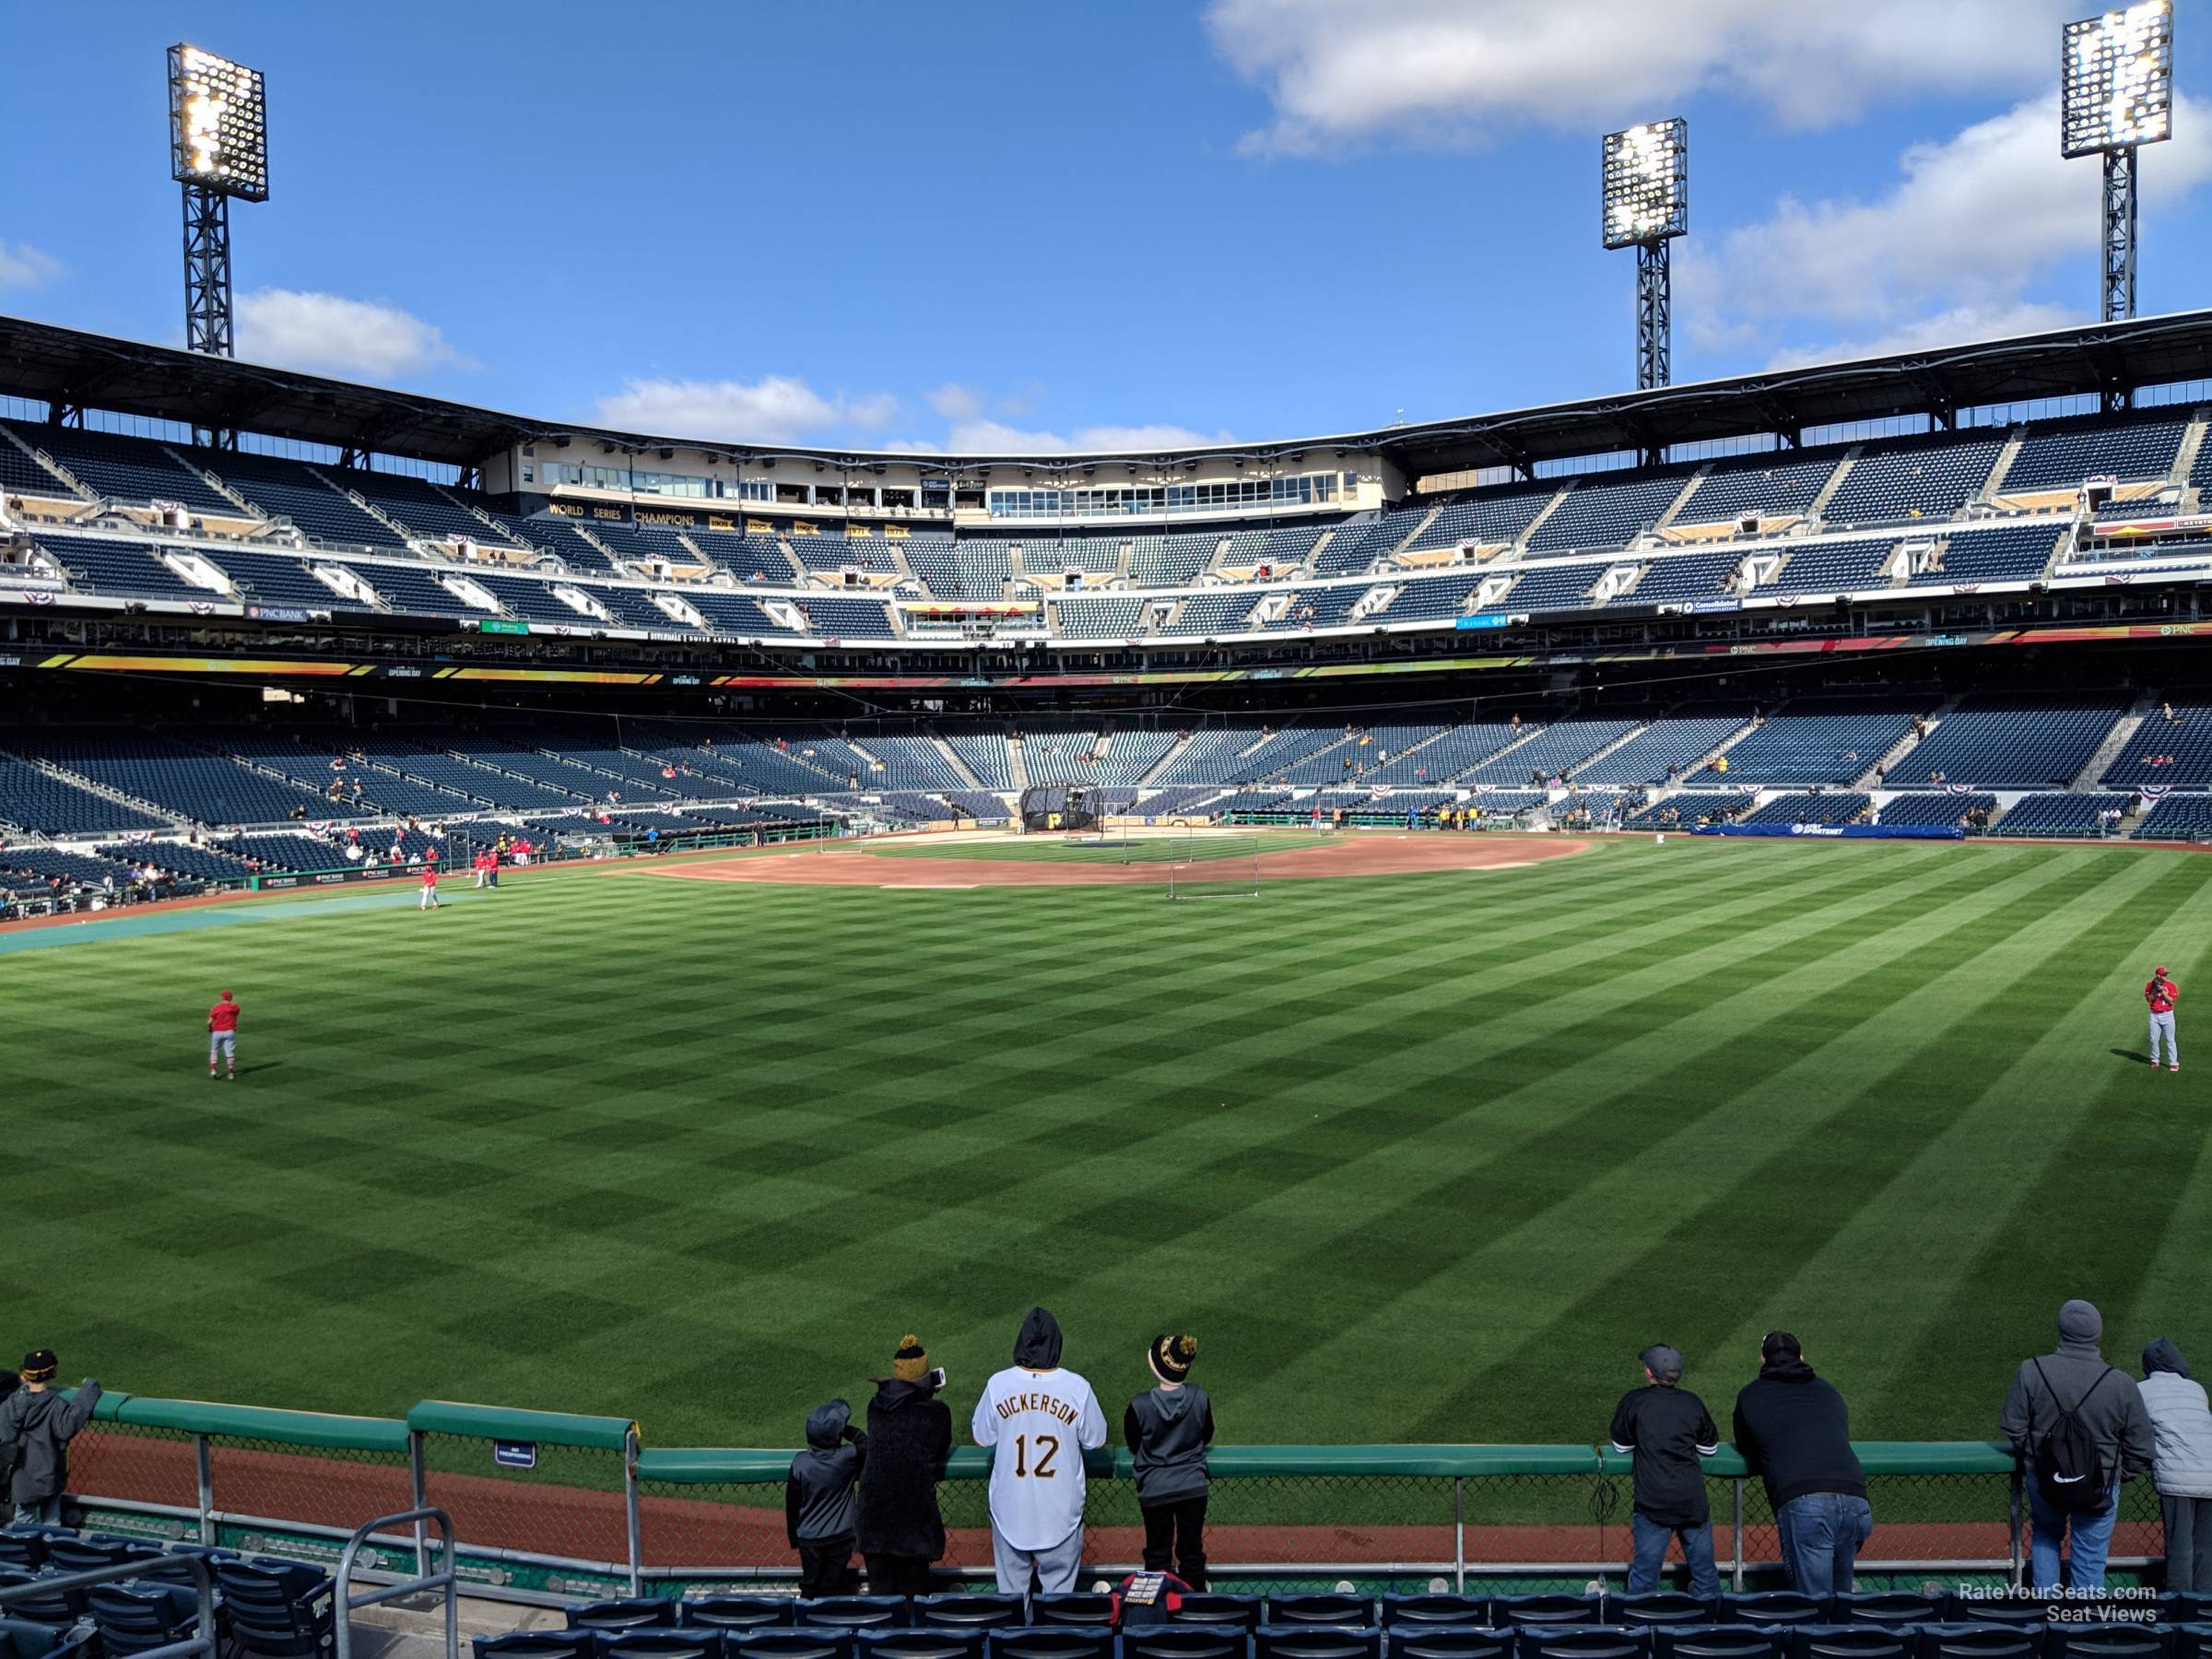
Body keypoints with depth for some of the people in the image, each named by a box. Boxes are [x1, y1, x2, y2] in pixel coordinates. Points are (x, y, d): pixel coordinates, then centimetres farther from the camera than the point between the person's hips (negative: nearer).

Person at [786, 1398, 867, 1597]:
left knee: (810, 1587, 15)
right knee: (835, 1588, 8)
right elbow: (867, 1445, 7)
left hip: (809, 1538, 1)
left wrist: (793, 1536, 12)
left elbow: (791, 1503, 0)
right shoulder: (848, 1457, -15)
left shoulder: (800, 1462, -10)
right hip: (840, 1536, -1)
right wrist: (849, 1431, 3)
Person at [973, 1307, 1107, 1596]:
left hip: (1010, 1505, 1)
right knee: (1060, 1584, 17)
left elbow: (981, 1437, 0)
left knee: (1011, 1586, 17)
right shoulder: (1078, 1388, -14)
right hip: (1061, 1507, -1)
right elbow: (1095, 1441, -1)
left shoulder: (998, 1384, -13)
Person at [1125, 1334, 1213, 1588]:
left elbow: (1133, 1446, -3)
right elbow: (1207, 1436, 4)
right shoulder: (1199, 1397, -14)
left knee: (1157, 1554, 17)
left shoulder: (1140, 1405, -20)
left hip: (1154, 1491, -2)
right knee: (1192, 1553, 18)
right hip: (1193, 1488, 2)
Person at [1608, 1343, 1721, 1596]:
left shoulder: (1634, 1400, 0)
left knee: (1644, 1575, 3)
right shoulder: (1692, 1402, 8)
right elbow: (1710, 1448, 17)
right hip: (1693, 1500, 3)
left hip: (1653, 1503, -3)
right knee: (1704, 1569, 14)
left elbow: (1621, 1446, 9)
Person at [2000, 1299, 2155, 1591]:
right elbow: (2139, 1450, -9)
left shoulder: (2031, 1371, -18)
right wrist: (2119, 1476, 11)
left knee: (2046, 1534, 29)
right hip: (2100, 1487, -1)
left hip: (2043, 1479, 1)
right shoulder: (2123, 1387, -19)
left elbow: (2011, 1426, -8)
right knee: (2089, 1562, 16)